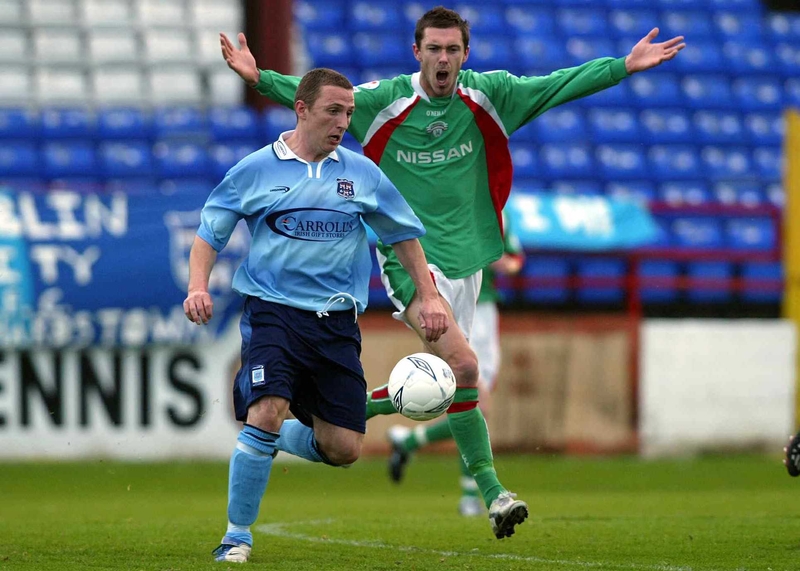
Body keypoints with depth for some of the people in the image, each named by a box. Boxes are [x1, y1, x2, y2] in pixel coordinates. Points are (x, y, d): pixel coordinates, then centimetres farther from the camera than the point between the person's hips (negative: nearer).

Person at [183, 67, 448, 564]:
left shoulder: (361, 173, 8)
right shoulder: (255, 170, 1)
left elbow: (404, 234, 19)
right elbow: (209, 234, 7)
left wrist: (429, 296, 13)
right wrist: (198, 287, -10)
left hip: (337, 322, 3)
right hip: (273, 312, -3)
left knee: (344, 448, -2)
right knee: (266, 412, -25)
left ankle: (280, 437, 30)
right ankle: (238, 536, -10)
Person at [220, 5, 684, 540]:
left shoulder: (487, 95, 1)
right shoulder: (386, 100, -5)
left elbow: (559, 86, 1)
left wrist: (626, 65, -4)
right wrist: (259, 77, -14)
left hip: (464, 259, 5)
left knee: (439, 380, 3)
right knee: (463, 365, -20)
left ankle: (357, 407, 27)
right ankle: (491, 490, -10)